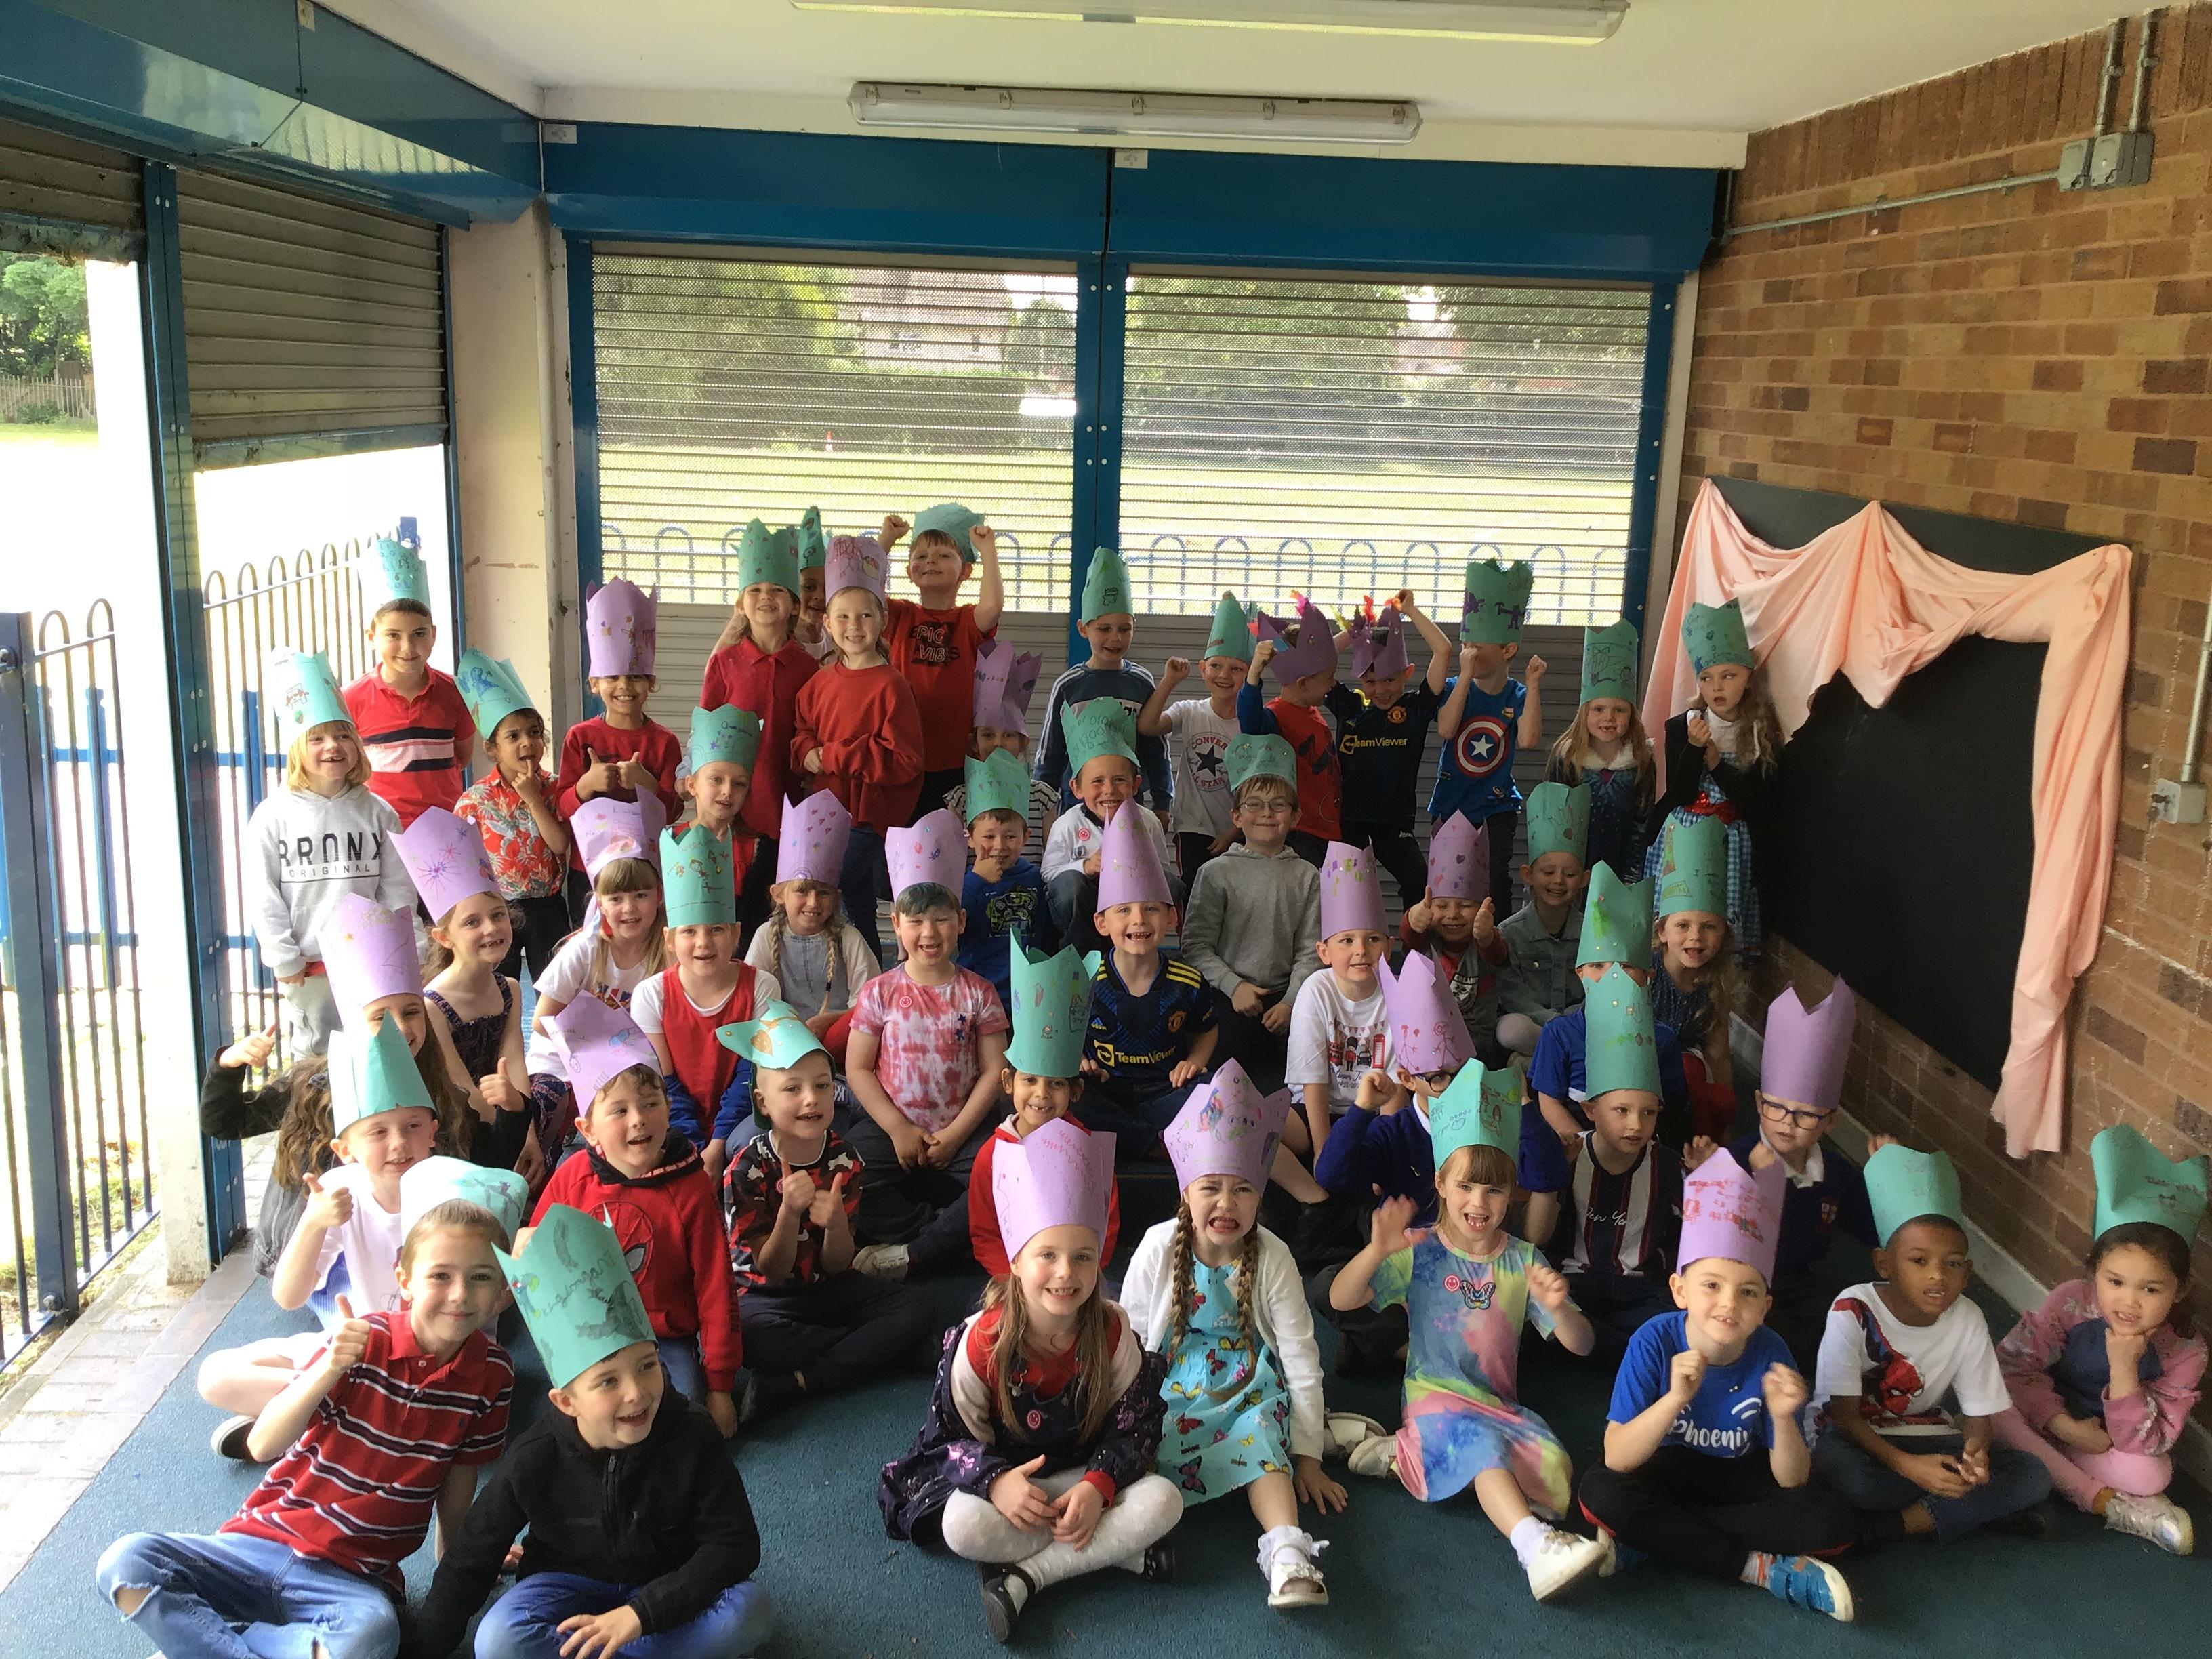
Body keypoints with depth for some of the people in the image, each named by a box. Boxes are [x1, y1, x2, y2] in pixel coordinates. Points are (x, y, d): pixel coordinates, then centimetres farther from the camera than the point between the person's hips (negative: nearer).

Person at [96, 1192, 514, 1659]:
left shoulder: (492, 1374, -3)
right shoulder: (361, 1341, -9)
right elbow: (264, 1446, -15)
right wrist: (328, 1370, -30)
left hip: (351, 1580, 0)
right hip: (262, 1543, 0)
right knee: (126, 1562, -24)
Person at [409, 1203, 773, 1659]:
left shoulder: (692, 1435, -21)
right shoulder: (534, 1460, -19)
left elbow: (734, 1545, -21)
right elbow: (470, 1561, -7)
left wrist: (639, 1613, -30)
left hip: (666, 1585, 0)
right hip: (571, 1582, 1)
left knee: (750, 1611, -30)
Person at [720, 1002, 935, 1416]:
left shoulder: (844, 1159, -5)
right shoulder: (748, 1168, -14)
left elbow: (836, 1267, -5)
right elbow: (772, 1272, -13)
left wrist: (836, 1222, -27)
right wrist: (790, 1210, -31)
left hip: (829, 1289, 4)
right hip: (765, 1298, -4)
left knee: (918, 1305, -20)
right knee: (744, 1335, -38)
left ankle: (783, 1388, -25)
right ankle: (886, 1348, -20)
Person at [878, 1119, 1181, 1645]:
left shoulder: (1112, 1332, -12)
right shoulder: (982, 1340, -18)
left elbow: (1133, 1428, -7)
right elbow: (955, 1435, -10)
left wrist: (1097, 1487, -25)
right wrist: (995, 1481, -31)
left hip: (1085, 1475, 2)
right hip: (1002, 1476, -2)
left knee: (1164, 1501, -26)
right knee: (963, 1526, -34)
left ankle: (1026, 1574, -23)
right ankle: (1119, 1550, -22)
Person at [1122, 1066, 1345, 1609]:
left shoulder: (1272, 1259, -13)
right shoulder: (1159, 1249, -12)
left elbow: (1301, 1358, -10)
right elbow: (1128, 1339, -1)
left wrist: (1308, 1454, -10)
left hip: (1248, 1383, -2)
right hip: (1173, 1382, 2)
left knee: (1262, 1438, -32)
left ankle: (1288, 1552, -48)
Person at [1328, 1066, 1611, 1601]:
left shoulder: (1522, 1260, 5)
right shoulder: (1420, 1252, -2)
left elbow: (1580, 1345, 1)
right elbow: (1341, 1299, -11)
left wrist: (1558, 1307, -23)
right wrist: (1377, 1251, -30)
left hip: (1500, 1403, 4)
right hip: (1436, 1396, -3)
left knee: (1555, 1471, -25)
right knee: (1481, 1442, -36)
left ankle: (1407, 1456, -14)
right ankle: (1537, 1547, -54)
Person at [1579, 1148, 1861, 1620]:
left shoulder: (1769, 1355, -20)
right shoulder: (1656, 1342, -24)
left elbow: (1791, 1482, -16)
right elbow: (1617, 1458, -28)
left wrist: (1783, 1419, -36)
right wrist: (1674, 1399, -43)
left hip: (1743, 1477, 2)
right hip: (1668, 1470, -2)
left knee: (1835, 1525, -22)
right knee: (1599, 1493, -32)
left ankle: (1660, 1535, -19)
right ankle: (1762, 1569, -22)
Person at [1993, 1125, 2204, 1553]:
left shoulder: (2185, 1353, -20)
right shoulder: (2070, 1302, -22)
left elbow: (2143, 1445, -22)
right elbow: (2011, 1364, -16)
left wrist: (2123, 1369, -35)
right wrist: (2066, 1426, -25)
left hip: (2110, 1443, -2)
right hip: (2051, 1420, 2)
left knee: (2152, 1476, -33)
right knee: (1993, 1408, -31)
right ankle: (2108, 1502, -21)